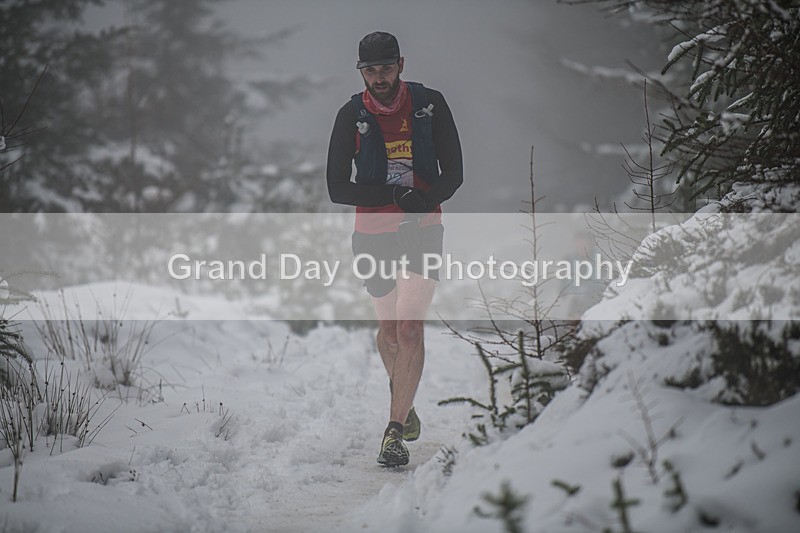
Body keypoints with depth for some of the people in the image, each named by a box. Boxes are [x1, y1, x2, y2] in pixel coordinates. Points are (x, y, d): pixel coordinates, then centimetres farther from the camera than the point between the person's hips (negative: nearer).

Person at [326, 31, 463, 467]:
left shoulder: (430, 105, -4)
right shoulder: (351, 116, -5)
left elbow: (453, 174, -1)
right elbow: (337, 189, -8)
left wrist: (426, 200, -21)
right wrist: (395, 194, -21)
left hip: (424, 231, -1)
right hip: (373, 234, 1)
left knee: (409, 328, -16)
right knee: (388, 330, 14)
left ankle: (395, 431, -14)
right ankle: (404, 403, 42)